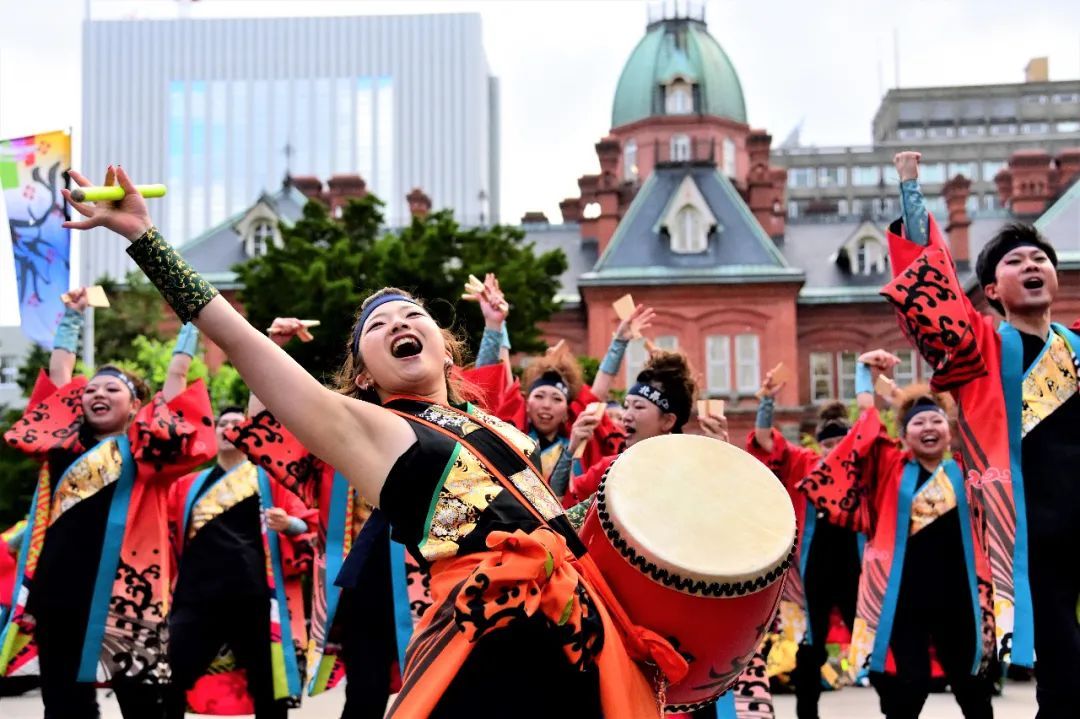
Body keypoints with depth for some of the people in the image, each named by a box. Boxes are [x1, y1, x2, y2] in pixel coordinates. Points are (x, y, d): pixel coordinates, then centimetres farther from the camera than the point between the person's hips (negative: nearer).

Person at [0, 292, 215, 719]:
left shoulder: (145, 448, 6)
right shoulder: (67, 444, 16)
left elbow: (176, 376, 7)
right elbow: (60, 372, 23)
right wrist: (73, 316, 26)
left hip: (124, 592, -4)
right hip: (60, 591, 4)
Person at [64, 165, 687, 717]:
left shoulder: (503, 432, 24)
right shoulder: (367, 429, 8)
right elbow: (240, 339, 2)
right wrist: (144, 237, 0)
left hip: (581, 630, 6)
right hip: (490, 635, -5)